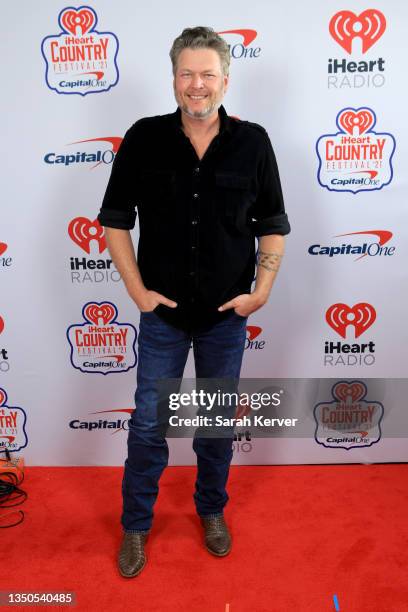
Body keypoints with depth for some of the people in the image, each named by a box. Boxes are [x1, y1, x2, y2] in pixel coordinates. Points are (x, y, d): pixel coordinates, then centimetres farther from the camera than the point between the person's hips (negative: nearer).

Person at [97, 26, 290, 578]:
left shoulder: (253, 142, -3)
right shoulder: (144, 138, -5)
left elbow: (273, 225, 3)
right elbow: (115, 220, 0)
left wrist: (261, 291, -5)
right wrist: (137, 289, -7)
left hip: (227, 315, 1)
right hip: (163, 312, 0)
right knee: (148, 423, 9)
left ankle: (212, 510, 41)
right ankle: (135, 525, 32)